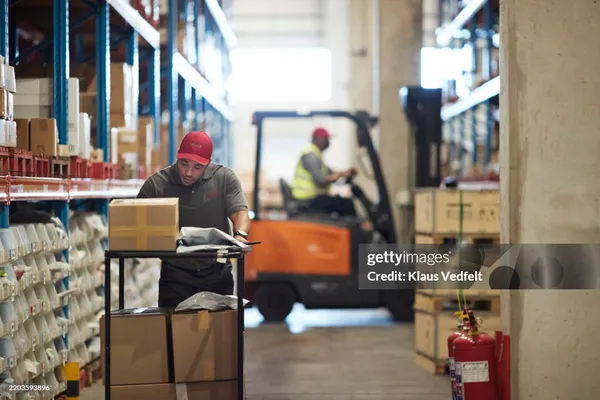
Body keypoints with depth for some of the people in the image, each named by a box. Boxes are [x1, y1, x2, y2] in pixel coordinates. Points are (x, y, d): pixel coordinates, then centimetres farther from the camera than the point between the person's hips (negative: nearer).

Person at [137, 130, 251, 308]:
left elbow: (240, 212, -9)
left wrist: (240, 235, -30)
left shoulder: (225, 178, 0)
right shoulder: (156, 184, -2)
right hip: (176, 275, -1)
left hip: (218, 273, 1)